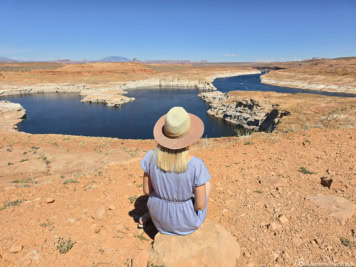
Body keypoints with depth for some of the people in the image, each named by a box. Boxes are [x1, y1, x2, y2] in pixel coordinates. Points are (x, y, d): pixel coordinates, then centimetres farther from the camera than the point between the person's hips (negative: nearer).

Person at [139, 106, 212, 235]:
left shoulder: (151, 156, -24)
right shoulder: (196, 165, -33)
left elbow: (146, 191, -10)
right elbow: (201, 205, -23)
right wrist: (194, 204, 1)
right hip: (188, 220, -3)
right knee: (207, 184, 27)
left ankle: (149, 215, 32)